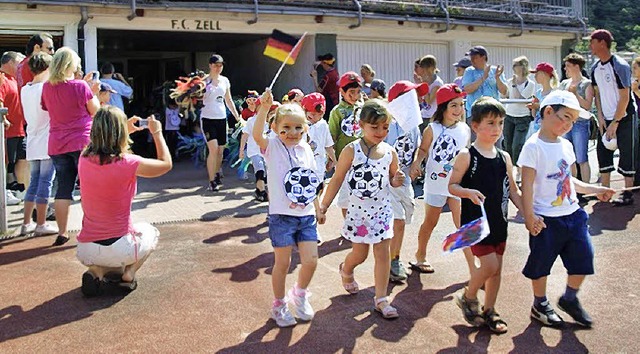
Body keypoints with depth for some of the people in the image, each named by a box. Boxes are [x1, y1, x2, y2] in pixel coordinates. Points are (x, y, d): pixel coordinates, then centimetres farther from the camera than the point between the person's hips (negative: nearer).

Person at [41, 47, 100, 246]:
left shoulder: (47, 87, 5)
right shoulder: (81, 87, -11)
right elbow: (96, 111, -3)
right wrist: (93, 92, 9)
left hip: (57, 145, 5)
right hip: (82, 142, -5)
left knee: (63, 189, 8)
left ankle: (62, 233, 10)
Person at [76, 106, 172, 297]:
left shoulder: (84, 159, -3)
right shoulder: (128, 163, -18)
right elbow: (166, 164, 0)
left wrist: (127, 130, 27)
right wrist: (157, 132, 10)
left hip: (85, 251, 4)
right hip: (119, 250, -4)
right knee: (149, 231, 30)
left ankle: (97, 272, 10)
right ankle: (128, 274, 6)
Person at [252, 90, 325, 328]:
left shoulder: (306, 150, 9)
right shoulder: (273, 147, -5)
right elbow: (256, 134, -28)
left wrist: (318, 209, 20)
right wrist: (264, 107, -38)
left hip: (306, 215, 4)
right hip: (282, 216, -4)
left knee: (311, 260, 2)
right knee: (282, 263, 3)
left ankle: (300, 294, 30)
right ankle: (279, 305, 24)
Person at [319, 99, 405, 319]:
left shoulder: (390, 152, -3)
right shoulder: (351, 151, -14)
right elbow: (337, 180, -7)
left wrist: (397, 181, -13)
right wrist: (323, 206, -7)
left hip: (382, 210, 3)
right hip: (358, 210, -3)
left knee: (383, 254, 3)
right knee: (359, 254, 10)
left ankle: (381, 299, 14)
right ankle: (346, 270, 45)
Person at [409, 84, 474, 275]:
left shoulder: (465, 129, 0)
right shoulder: (433, 129, -11)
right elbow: (423, 149, -2)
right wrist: (416, 163, -20)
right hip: (436, 183, -2)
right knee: (430, 222, 14)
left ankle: (473, 268, 7)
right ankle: (419, 257, 35)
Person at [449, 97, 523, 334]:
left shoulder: (504, 157, 6)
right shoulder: (467, 155, -10)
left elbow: (513, 191, 10)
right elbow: (452, 185, -8)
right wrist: (469, 193, -26)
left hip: (499, 221, 6)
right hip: (475, 221, -6)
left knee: (496, 268, 12)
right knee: (490, 264, -11)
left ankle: (489, 310, 29)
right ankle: (467, 297, 15)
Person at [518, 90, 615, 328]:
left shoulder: (565, 145, 9)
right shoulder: (534, 146, -14)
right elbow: (527, 184, -17)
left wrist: (594, 190, 19)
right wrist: (529, 217, -21)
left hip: (573, 214, 7)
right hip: (546, 219, -7)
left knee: (583, 256, 9)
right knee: (541, 263, 7)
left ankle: (570, 299, 32)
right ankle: (540, 305, 28)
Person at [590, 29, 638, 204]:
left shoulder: (620, 66, -17)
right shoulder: (595, 68, 4)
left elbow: (625, 98, -18)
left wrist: (615, 123, -17)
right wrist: (600, 117, 2)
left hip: (624, 118, -7)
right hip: (606, 118, 7)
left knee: (626, 154, -1)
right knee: (603, 152, 6)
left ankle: (628, 194, 6)